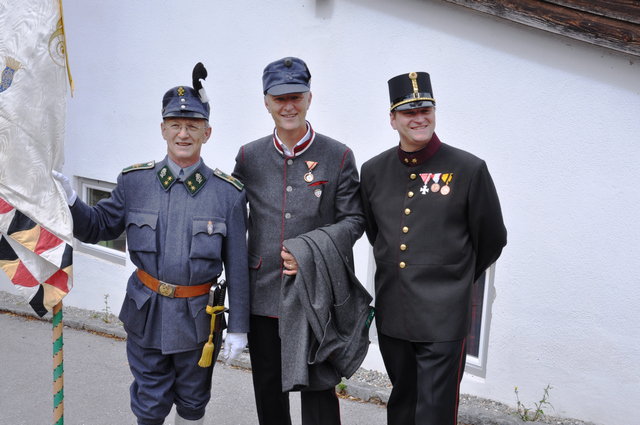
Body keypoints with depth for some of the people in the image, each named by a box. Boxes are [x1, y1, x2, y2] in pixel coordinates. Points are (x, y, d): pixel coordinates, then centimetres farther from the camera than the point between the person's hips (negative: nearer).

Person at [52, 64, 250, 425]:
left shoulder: (228, 193, -10)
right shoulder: (135, 181, -4)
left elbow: (237, 267, -7)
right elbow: (98, 227, 4)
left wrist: (239, 327, -5)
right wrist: (68, 199, -16)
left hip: (198, 318, -1)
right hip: (146, 313, 1)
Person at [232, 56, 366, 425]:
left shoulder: (339, 156, -2)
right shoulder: (249, 157, 5)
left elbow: (353, 219, -1)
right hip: (262, 294, 3)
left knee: (318, 388, 5)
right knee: (268, 389, 16)